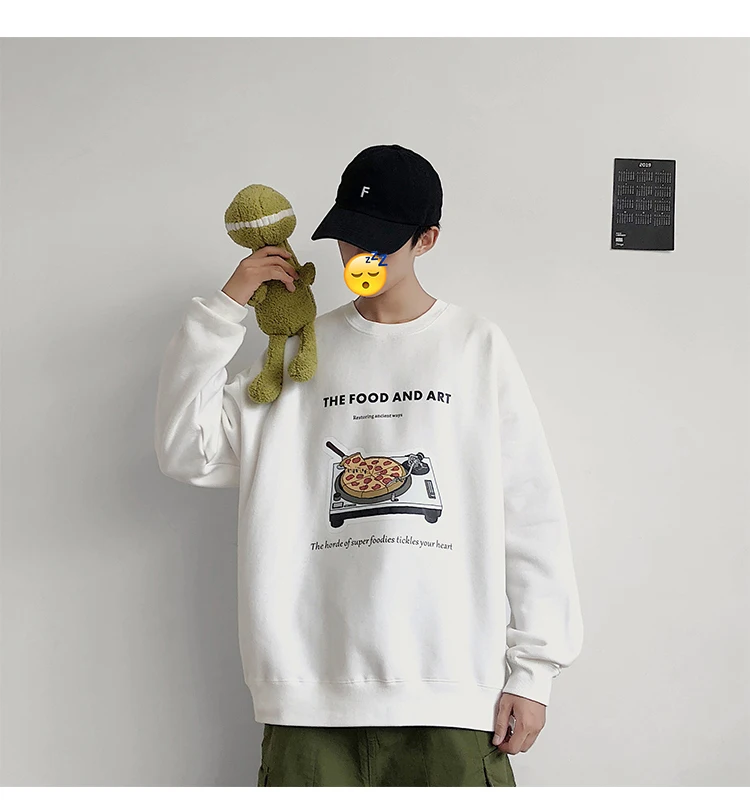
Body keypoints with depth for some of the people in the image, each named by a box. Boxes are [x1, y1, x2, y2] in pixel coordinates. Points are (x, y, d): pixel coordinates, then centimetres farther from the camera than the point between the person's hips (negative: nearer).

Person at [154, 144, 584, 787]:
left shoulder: (479, 346, 4)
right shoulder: (299, 350, 10)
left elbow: (531, 516, 1)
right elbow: (187, 451, 2)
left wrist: (533, 670, -2)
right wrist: (225, 306, -3)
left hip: (454, 686, -1)